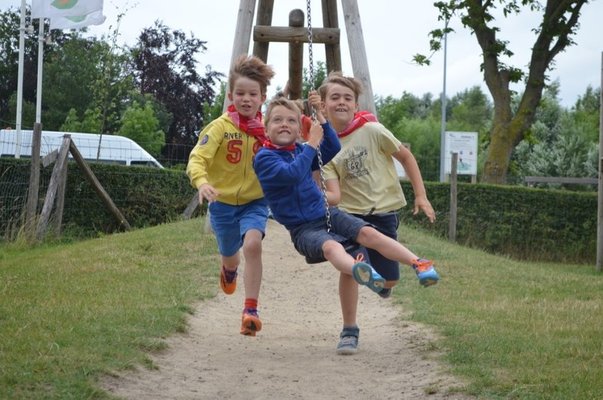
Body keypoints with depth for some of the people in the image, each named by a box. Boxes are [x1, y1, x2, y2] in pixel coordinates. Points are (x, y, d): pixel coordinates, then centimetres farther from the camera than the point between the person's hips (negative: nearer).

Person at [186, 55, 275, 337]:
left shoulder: (267, 128, -6)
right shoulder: (220, 127, -15)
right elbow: (197, 158, -25)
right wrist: (201, 182, -45)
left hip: (255, 201, 0)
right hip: (223, 201, 0)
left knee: (252, 244, -28)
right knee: (230, 256, 20)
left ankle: (251, 310, -24)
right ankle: (229, 270, 61)